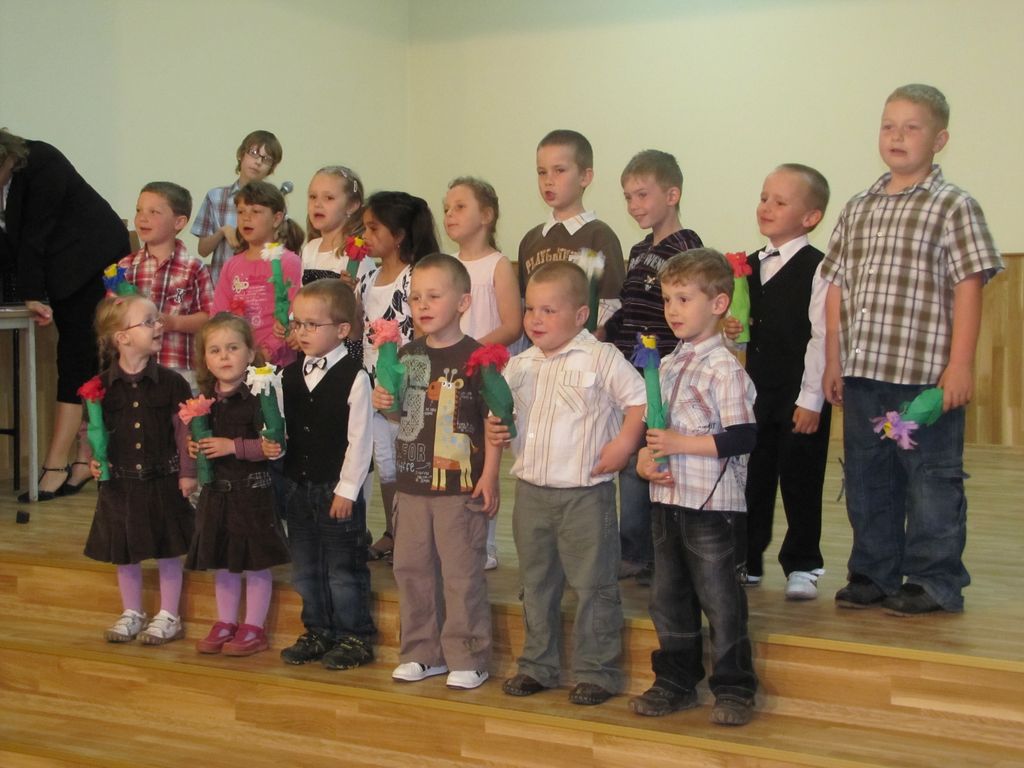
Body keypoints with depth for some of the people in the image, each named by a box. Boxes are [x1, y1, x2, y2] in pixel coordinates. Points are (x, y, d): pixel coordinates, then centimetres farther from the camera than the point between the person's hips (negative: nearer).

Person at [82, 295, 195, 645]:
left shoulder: (170, 381, -6)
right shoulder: (102, 386, -4)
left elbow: (183, 430, -3)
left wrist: (187, 473, -5)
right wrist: (94, 461, -9)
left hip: (164, 481, -1)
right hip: (120, 483, 2)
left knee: (168, 551, 7)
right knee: (124, 553, 13)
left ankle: (168, 616, 22)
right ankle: (132, 613, 31)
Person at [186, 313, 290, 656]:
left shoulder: (259, 396, -13)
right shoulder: (204, 399, 5)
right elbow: (197, 438, 19)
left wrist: (233, 446, -22)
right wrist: (194, 447, -1)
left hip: (252, 490, -6)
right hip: (216, 490, 6)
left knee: (256, 562, 4)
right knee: (220, 560, 15)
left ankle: (254, 628, 15)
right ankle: (225, 623, 28)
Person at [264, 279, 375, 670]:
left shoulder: (354, 377, -13)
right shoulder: (289, 376, 5)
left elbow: (359, 439, -13)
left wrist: (346, 490, -14)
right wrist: (272, 443, -7)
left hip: (338, 488, -6)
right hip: (296, 486, 7)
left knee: (343, 569, 3)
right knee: (305, 568, 16)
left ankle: (354, 637, 16)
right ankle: (318, 632, 29)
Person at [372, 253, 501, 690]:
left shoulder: (474, 357, -9)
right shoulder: (407, 355, 9)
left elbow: (494, 420, -10)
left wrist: (489, 476, -14)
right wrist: (384, 403, -2)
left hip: (460, 485, -6)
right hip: (412, 483, 7)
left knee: (461, 572, 0)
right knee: (411, 568, 12)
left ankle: (468, 659, 10)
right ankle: (422, 653, 24)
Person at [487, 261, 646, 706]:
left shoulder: (601, 359, -9)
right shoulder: (520, 365, 8)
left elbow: (640, 401, -8)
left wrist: (623, 444, -15)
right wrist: (495, 429, -1)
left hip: (585, 493, -6)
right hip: (532, 491, 6)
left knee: (593, 585, 2)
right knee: (536, 584, 15)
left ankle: (596, 672, 12)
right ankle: (537, 666, 28)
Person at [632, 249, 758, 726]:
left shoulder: (724, 368, -13)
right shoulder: (667, 365, 10)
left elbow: (742, 437, -19)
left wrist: (681, 443, -22)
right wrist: (645, 458, -2)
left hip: (709, 505, -8)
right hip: (667, 499, 8)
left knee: (719, 598, 2)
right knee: (668, 597, 15)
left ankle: (734, 688, 14)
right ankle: (676, 682, 28)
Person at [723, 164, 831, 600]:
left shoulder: (816, 269, -10)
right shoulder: (749, 266, 11)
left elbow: (821, 336, -14)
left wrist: (811, 399, -16)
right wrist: (731, 331, -3)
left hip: (799, 394, -6)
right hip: (756, 388, 6)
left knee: (800, 482, 3)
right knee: (751, 478, 12)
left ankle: (802, 566, 17)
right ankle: (745, 562, 23)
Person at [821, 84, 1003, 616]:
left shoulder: (954, 207, -3)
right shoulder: (858, 209, 12)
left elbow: (968, 288, -8)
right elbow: (838, 288, 13)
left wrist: (960, 366, -13)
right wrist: (834, 362, 10)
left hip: (926, 373, -5)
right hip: (862, 372, 6)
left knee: (932, 478, 3)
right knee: (866, 478, 13)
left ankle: (934, 581, 14)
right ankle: (874, 574, 25)